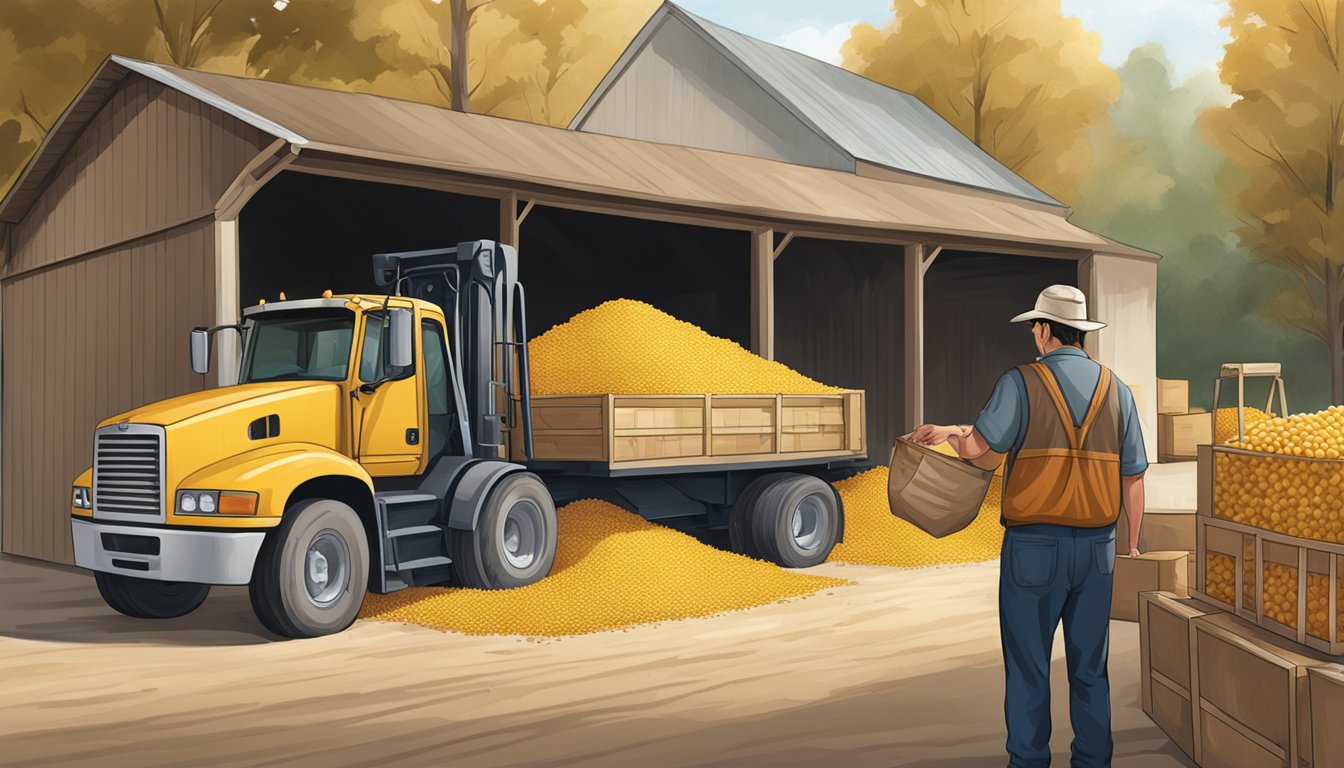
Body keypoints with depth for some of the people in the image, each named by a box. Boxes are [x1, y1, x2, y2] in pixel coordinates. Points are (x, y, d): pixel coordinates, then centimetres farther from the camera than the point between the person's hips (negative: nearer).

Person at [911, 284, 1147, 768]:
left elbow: (980, 450, -15)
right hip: (1096, 547, 4)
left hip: (1034, 546, -4)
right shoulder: (1116, 389, 6)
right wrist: (1132, 542, 15)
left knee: (1028, 665, 5)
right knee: (1089, 667, 12)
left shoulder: (1020, 383, -7)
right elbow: (1133, 477, 6)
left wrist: (949, 432, 6)